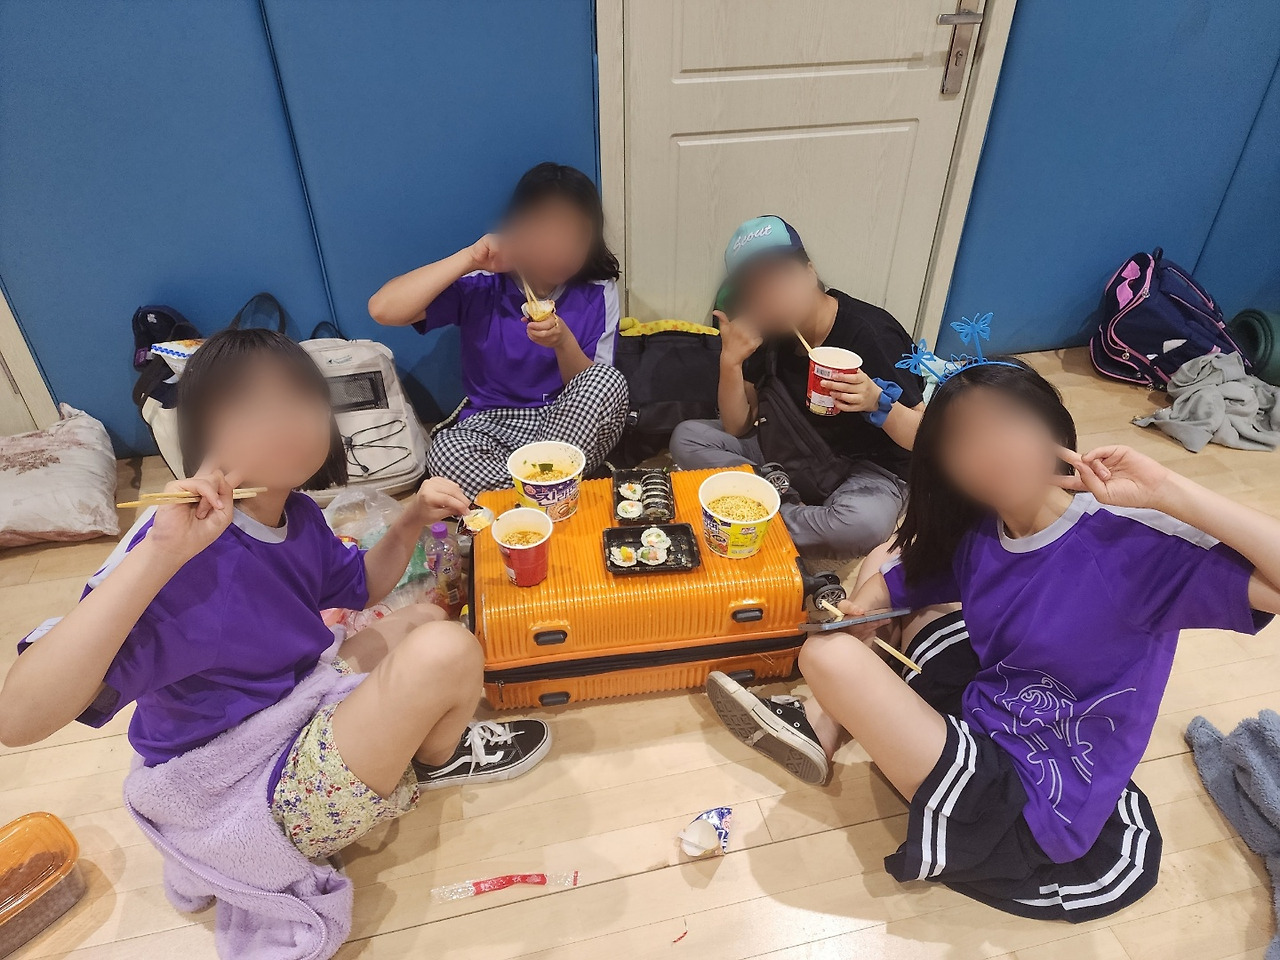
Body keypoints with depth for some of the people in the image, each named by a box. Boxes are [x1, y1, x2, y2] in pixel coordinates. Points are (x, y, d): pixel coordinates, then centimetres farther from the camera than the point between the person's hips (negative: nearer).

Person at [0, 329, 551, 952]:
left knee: (424, 619, 20)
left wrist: (412, 520, -6)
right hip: (251, 795, -9)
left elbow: (360, 587, 13)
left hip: (298, 705, 9)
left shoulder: (295, 515, -5)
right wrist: (159, 554, -46)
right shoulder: (182, 549, -30)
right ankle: (442, 759, 8)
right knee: (446, 650, -24)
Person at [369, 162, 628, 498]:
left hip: (569, 426, 2)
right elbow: (382, 309, -18)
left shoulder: (597, 293, -3)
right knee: (445, 452, -34)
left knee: (610, 381, -30)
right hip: (492, 424, -1)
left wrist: (563, 341, -25)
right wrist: (468, 258, -22)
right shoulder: (480, 286, -8)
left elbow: (597, 389, -5)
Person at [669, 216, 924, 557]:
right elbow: (738, 428, -5)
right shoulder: (765, 331, -6)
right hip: (786, 456, 5)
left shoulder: (870, 334, -22)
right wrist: (730, 362, -21)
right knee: (687, 437, -10)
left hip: (865, 469, -5)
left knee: (864, 522, -39)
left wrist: (877, 401, -39)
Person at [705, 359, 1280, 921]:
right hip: (986, 716, 7)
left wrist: (1170, 492, -35)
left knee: (830, 657, -20)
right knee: (884, 556, 12)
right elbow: (899, 575, 10)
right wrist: (864, 605, -11)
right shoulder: (977, 533, -4)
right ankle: (823, 725, 7)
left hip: (1030, 811, -7)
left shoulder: (1135, 547, -23)